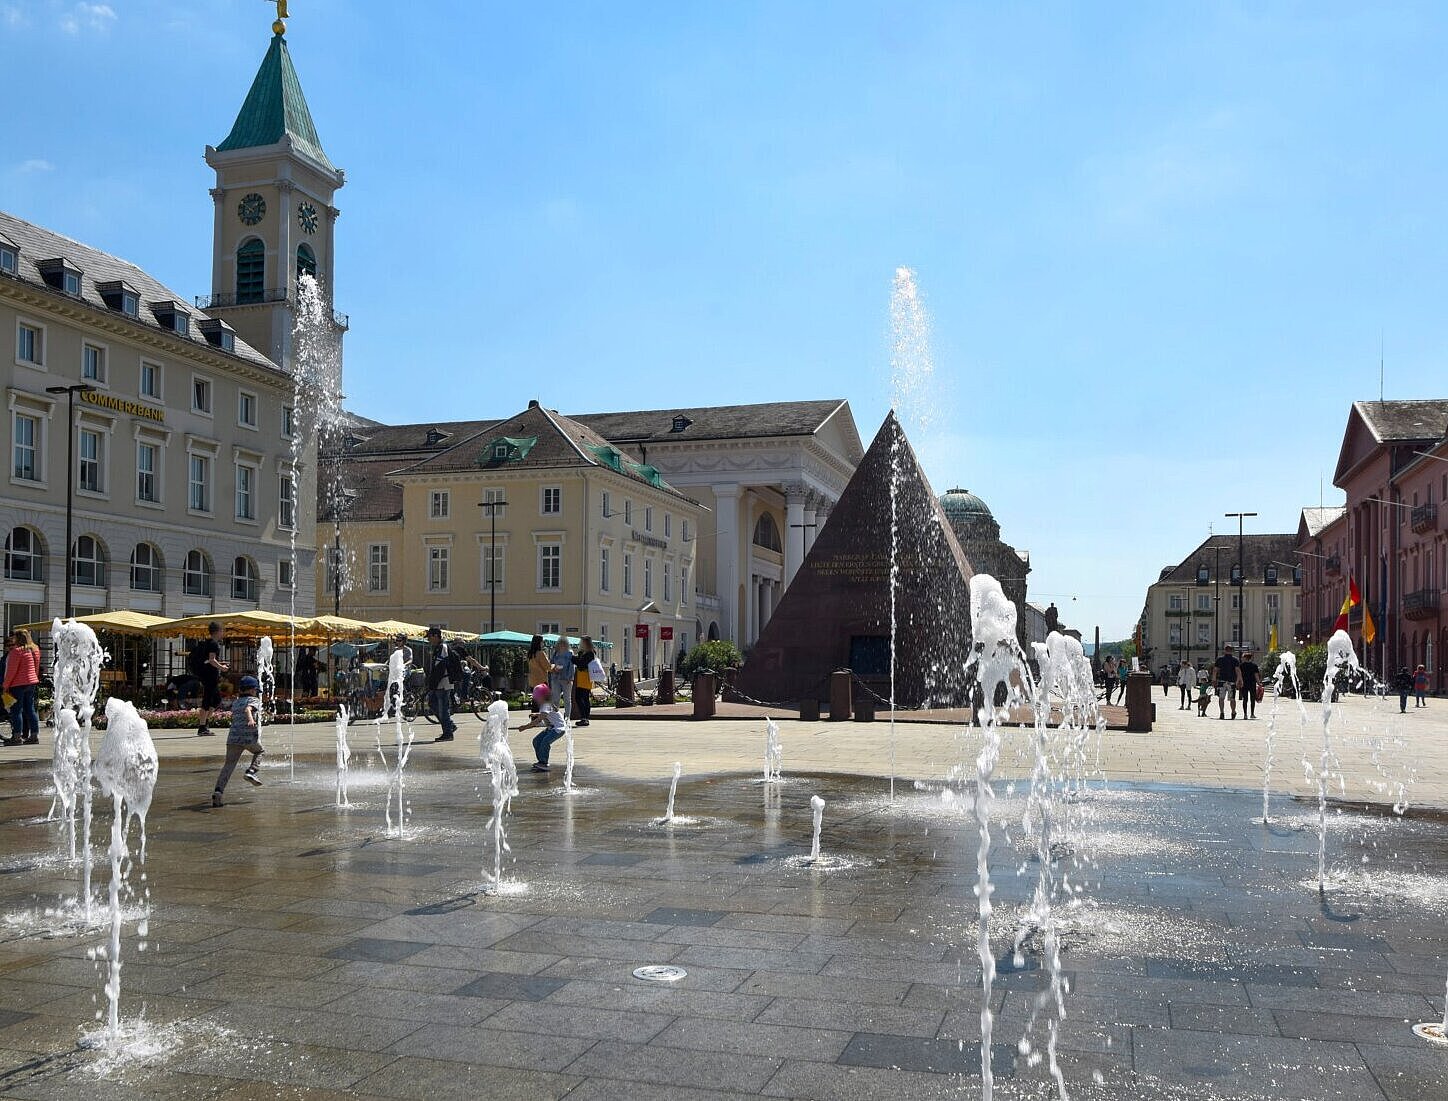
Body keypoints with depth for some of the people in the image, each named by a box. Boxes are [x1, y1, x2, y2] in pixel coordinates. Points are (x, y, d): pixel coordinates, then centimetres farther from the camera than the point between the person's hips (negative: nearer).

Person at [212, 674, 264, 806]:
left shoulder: (235, 703, 24)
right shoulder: (254, 700, 7)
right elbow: (248, 709, -16)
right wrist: (251, 719, -35)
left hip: (233, 738, 4)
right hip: (250, 738, -4)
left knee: (229, 765, 0)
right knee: (260, 751, 26)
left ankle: (218, 791, -17)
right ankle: (251, 771, 2)